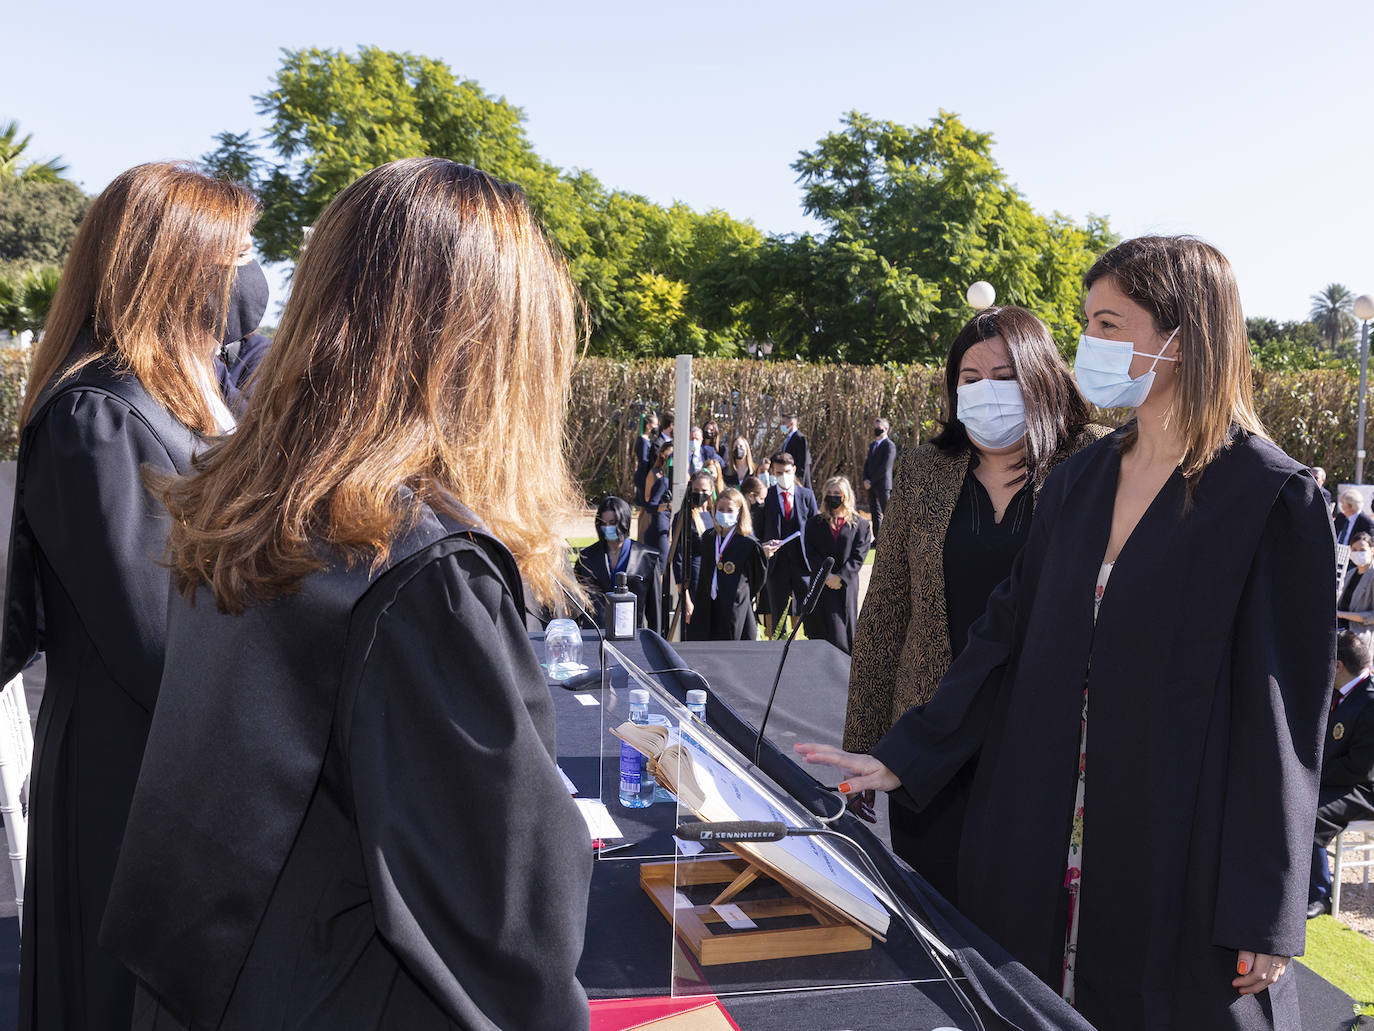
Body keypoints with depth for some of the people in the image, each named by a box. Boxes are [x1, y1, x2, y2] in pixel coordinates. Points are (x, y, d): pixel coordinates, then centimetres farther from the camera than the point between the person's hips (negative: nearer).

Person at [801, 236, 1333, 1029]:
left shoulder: (1271, 498, -10)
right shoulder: (1081, 480, 7)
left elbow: (1284, 712, -11)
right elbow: (1011, 638, 8)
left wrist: (1265, 917, -10)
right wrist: (901, 759, 4)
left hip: (1182, 869, -5)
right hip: (1047, 843, 5)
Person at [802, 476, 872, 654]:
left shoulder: (859, 524, 5)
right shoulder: (814, 523, 9)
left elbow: (859, 555, -3)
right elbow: (811, 553, 1)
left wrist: (840, 577, -13)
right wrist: (826, 575, -11)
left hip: (847, 585, -1)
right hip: (821, 585, 1)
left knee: (845, 630, 1)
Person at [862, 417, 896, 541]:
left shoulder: (889, 446, -8)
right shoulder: (872, 445, 19)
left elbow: (885, 467, -15)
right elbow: (867, 463, 18)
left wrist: (871, 481, -13)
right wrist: (865, 480, 1)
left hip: (883, 485, -8)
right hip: (871, 485, 8)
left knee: (887, 513, -8)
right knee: (875, 513, 10)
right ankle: (876, 539, 14)